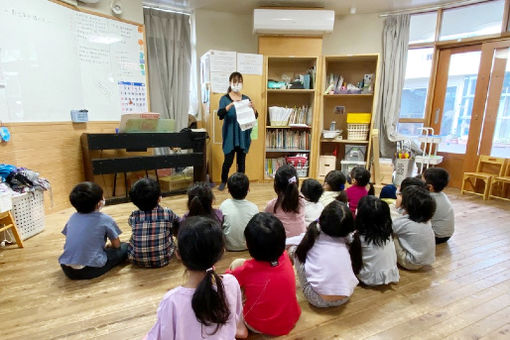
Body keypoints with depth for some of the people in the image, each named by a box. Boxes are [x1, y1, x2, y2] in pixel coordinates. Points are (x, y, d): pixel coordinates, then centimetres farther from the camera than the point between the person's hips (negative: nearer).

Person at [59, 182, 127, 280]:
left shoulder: (73, 217, 8)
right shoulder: (105, 219, -5)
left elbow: (71, 243, 18)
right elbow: (116, 244, 3)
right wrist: (109, 246, 26)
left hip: (67, 270, 5)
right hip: (91, 270, -5)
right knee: (125, 247, 9)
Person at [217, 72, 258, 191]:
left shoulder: (246, 98, 8)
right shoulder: (225, 99, 0)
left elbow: (255, 116, 4)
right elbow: (220, 115, -16)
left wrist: (252, 108, -17)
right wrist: (231, 104, -30)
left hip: (243, 135, 3)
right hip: (230, 135, -2)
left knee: (241, 161, 7)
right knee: (228, 161, -1)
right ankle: (223, 182, 22)